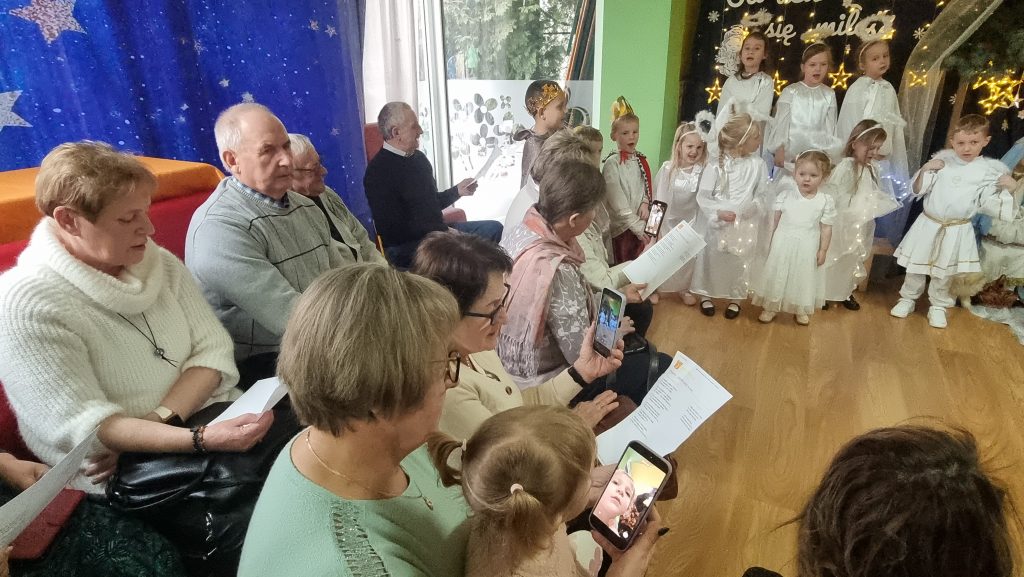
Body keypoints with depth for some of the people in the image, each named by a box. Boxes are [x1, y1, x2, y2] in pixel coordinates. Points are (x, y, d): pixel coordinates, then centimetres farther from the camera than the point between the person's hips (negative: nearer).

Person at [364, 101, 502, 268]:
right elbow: (394, 230, -18)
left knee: (494, 228, 1)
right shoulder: (379, 171, -14)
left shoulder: (418, 158, 14)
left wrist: (457, 191, 12)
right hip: (405, 247, -9)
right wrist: (442, 234, -18)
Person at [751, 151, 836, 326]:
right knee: (778, 275, 12)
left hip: (807, 248, 0)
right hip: (782, 245, 0)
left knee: (803, 277, 15)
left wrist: (823, 250, -4)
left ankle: (801, 310, 36)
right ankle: (771, 307, 29)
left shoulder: (826, 201, -10)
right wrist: (772, 241, 1)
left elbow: (826, 228, -4)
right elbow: (775, 219, 0)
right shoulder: (786, 194, -8)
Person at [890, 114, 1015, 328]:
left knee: (944, 273, 11)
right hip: (929, 224, 1)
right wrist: (924, 170, -14)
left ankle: (938, 306, 29)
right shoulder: (942, 161, -3)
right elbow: (918, 190, -2)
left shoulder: (989, 170, -4)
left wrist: (1007, 189, -18)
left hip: (958, 230, -1)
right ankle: (908, 299, 30)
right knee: (915, 266, 12)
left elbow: (990, 204, -5)